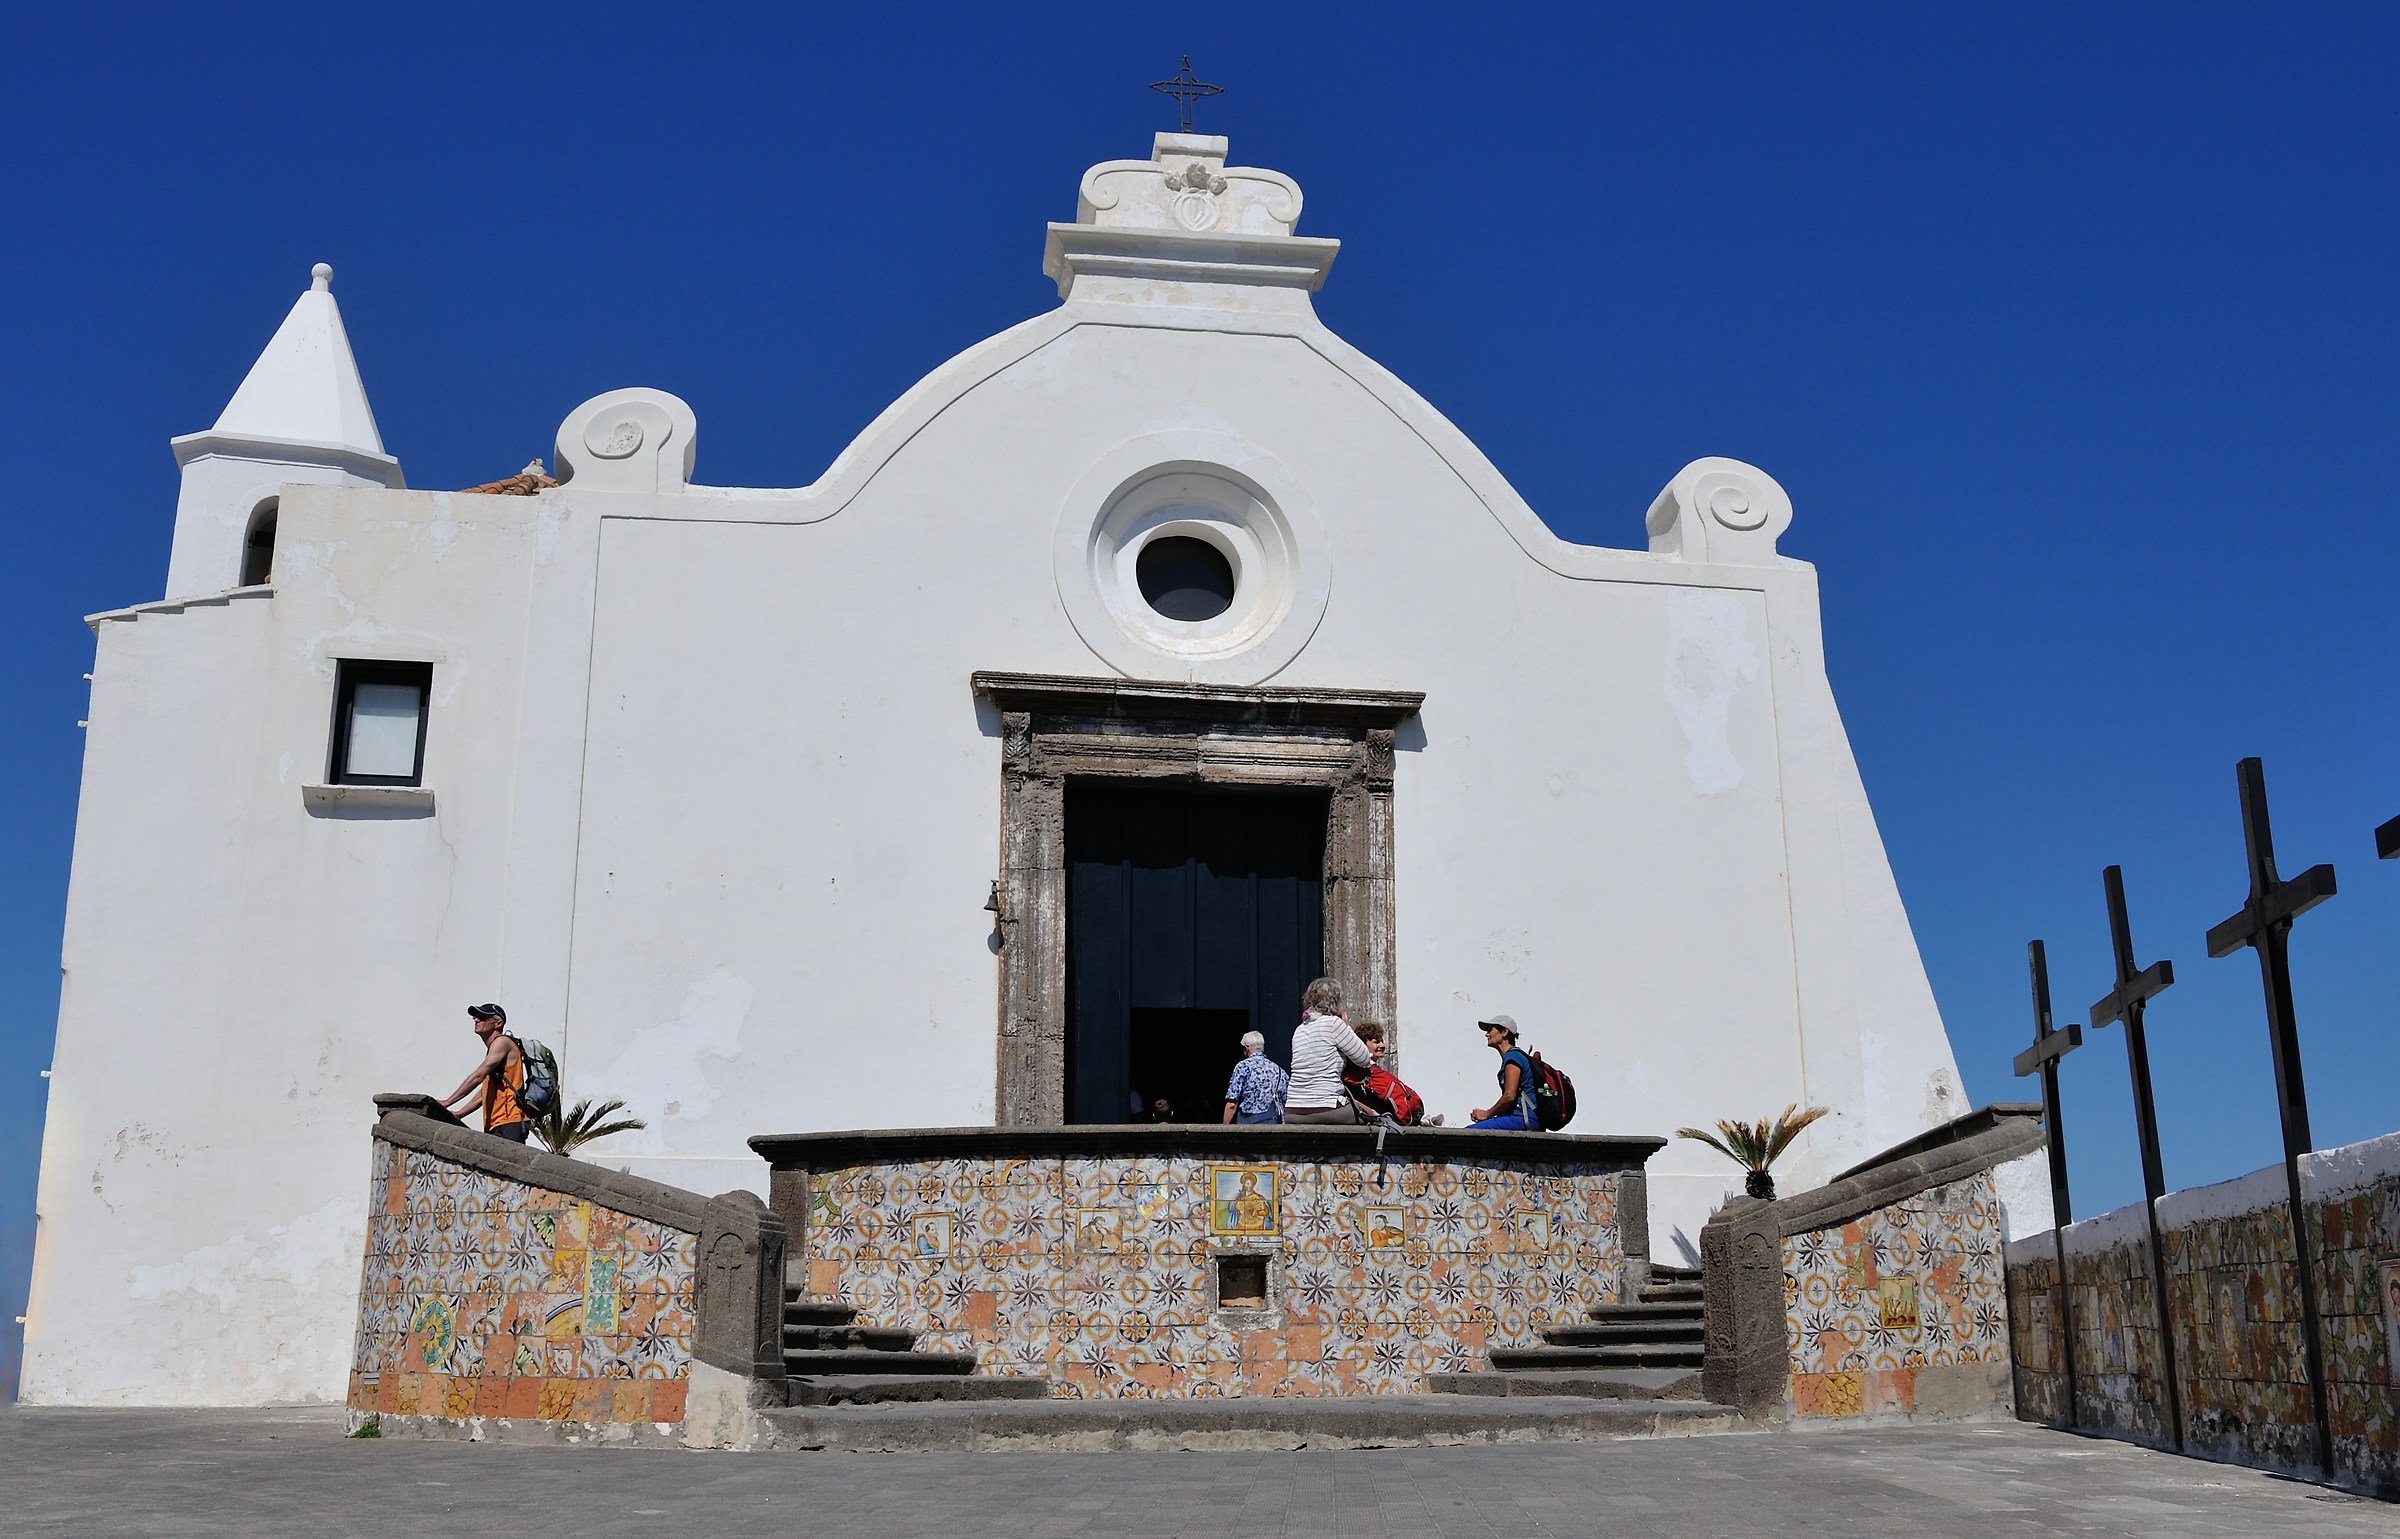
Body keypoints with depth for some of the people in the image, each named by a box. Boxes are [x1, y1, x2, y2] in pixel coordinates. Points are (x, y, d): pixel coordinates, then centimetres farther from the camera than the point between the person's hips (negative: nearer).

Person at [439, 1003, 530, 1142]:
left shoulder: (502, 1042, -4)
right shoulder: (492, 1048, 26)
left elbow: (478, 1076, -13)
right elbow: (485, 1092, 29)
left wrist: (446, 1103, -12)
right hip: (495, 1126, 10)